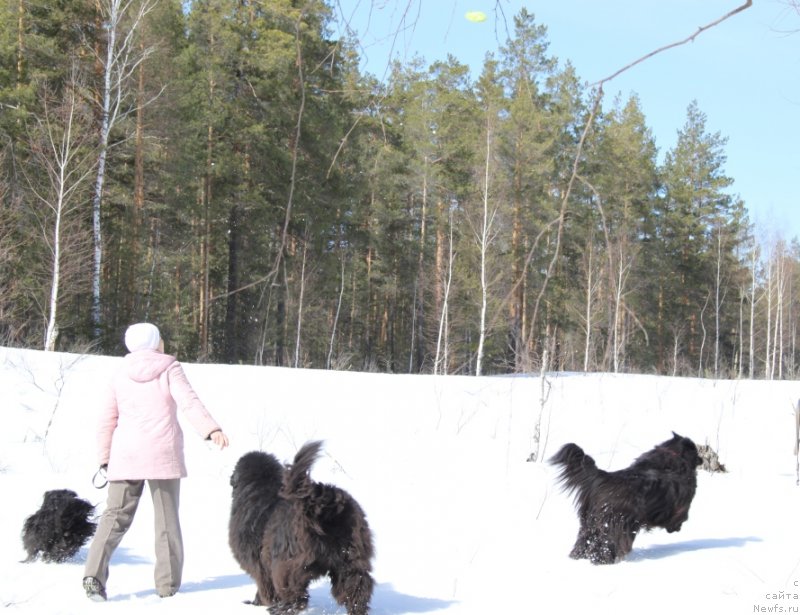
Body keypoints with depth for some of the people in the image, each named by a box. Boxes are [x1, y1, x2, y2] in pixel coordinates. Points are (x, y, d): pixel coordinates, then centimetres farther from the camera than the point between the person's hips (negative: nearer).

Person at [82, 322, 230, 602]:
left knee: (116, 515, 6)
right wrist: (211, 429, -26)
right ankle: (167, 584, 6)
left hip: (126, 456, 3)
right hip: (164, 453, -3)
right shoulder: (169, 368, 1)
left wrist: (105, 458, 15)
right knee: (166, 519, 6)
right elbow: (189, 402, -16)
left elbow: (106, 419, 9)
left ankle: (94, 573, -11)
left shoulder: (120, 376, 11)